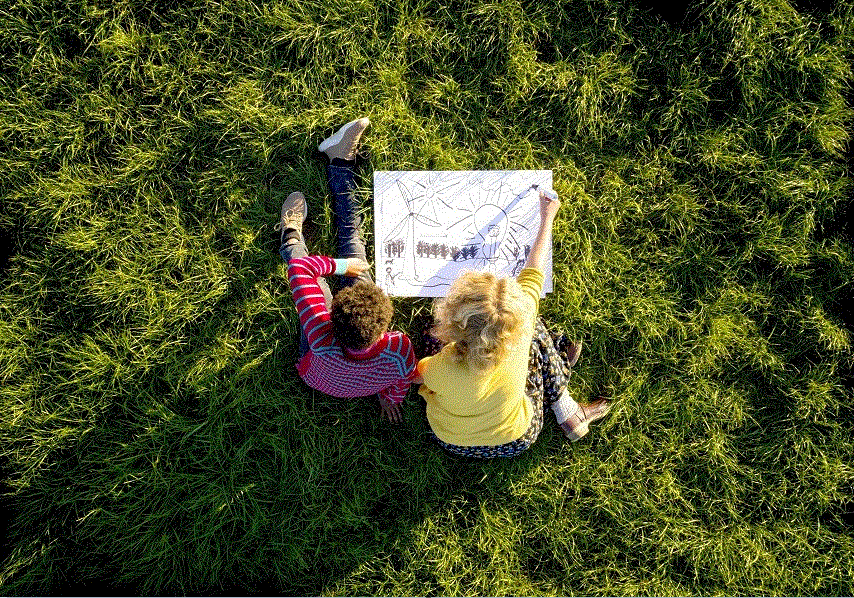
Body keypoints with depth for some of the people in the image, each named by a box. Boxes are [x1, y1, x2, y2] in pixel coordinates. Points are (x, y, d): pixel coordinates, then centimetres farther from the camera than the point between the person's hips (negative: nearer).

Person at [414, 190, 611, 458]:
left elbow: (416, 374, -11)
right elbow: (532, 276, -17)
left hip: (452, 443, 1)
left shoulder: (442, 369, -38)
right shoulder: (521, 330, -35)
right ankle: (568, 412, 25)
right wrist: (546, 219, 0)